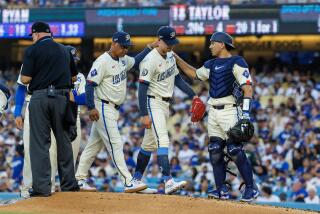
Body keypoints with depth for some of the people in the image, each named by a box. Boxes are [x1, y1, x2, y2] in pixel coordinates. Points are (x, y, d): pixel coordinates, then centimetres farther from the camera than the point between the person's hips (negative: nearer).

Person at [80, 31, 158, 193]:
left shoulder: (123, 59, 10)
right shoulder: (103, 62, -16)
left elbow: (136, 62, 31)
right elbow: (90, 84, -18)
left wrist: (149, 48, 19)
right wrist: (91, 108, -22)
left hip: (113, 109, 9)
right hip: (103, 108, -9)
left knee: (94, 145, 12)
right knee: (115, 144, -11)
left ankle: (79, 179, 17)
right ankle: (128, 182, -15)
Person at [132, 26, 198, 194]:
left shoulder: (170, 55, 9)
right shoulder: (150, 60, -18)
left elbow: (177, 78, 20)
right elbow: (142, 87, -20)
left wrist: (192, 95, 10)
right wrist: (144, 114, -23)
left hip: (165, 104, 9)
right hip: (153, 103, -9)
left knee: (150, 143, 15)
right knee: (162, 141, -19)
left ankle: (136, 179, 24)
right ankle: (168, 181, -29)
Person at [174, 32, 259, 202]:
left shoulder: (236, 63, -7)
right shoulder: (211, 65, 17)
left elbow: (247, 87, -13)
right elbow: (194, 73, 32)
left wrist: (245, 111, -22)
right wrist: (176, 57, 29)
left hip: (230, 111, -8)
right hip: (213, 111, 8)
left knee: (235, 150, -14)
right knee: (215, 151, 3)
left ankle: (251, 188, -8)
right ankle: (221, 190, 8)